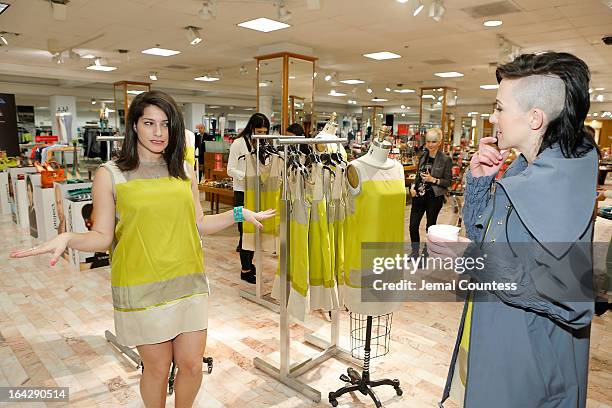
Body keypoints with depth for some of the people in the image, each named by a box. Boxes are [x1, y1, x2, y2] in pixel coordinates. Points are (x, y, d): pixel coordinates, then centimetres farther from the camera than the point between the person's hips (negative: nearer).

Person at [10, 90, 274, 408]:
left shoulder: (184, 171, 7)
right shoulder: (110, 175, -4)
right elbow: (102, 236, -3)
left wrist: (238, 214, 6)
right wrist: (67, 238, -21)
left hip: (189, 282, 3)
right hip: (141, 288, -3)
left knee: (192, 365, 12)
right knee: (157, 367, 12)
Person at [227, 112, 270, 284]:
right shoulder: (239, 143, -8)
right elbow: (230, 170, -11)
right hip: (242, 193, -5)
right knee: (245, 229, -1)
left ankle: (248, 262, 27)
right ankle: (245, 270, 9)